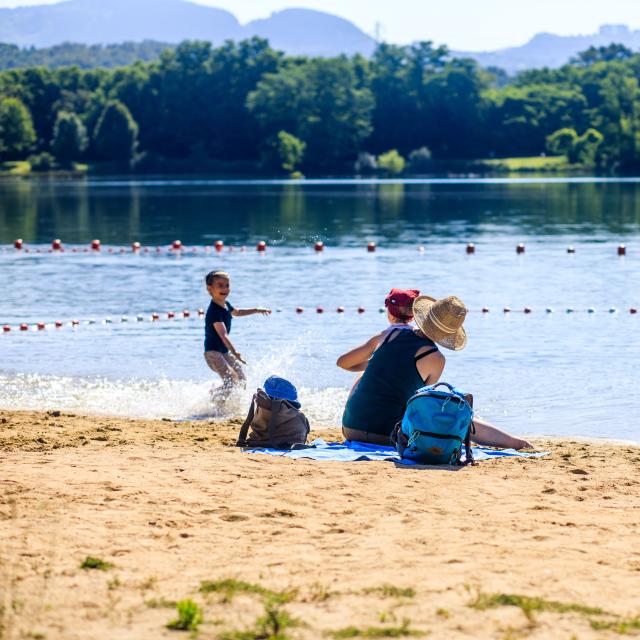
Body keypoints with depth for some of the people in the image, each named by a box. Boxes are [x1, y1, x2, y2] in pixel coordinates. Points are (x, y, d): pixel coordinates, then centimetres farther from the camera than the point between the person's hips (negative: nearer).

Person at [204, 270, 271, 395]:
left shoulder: (226, 305, 7)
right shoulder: (214, 310, -22)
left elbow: (236, 312, 33)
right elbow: (223, 334, -33)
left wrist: (256, 310, 33)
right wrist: (235, 352, -42)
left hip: (225, 352, 10)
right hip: (213, 352, -10)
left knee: (242, 380, 13)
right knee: (231, 380, -24)